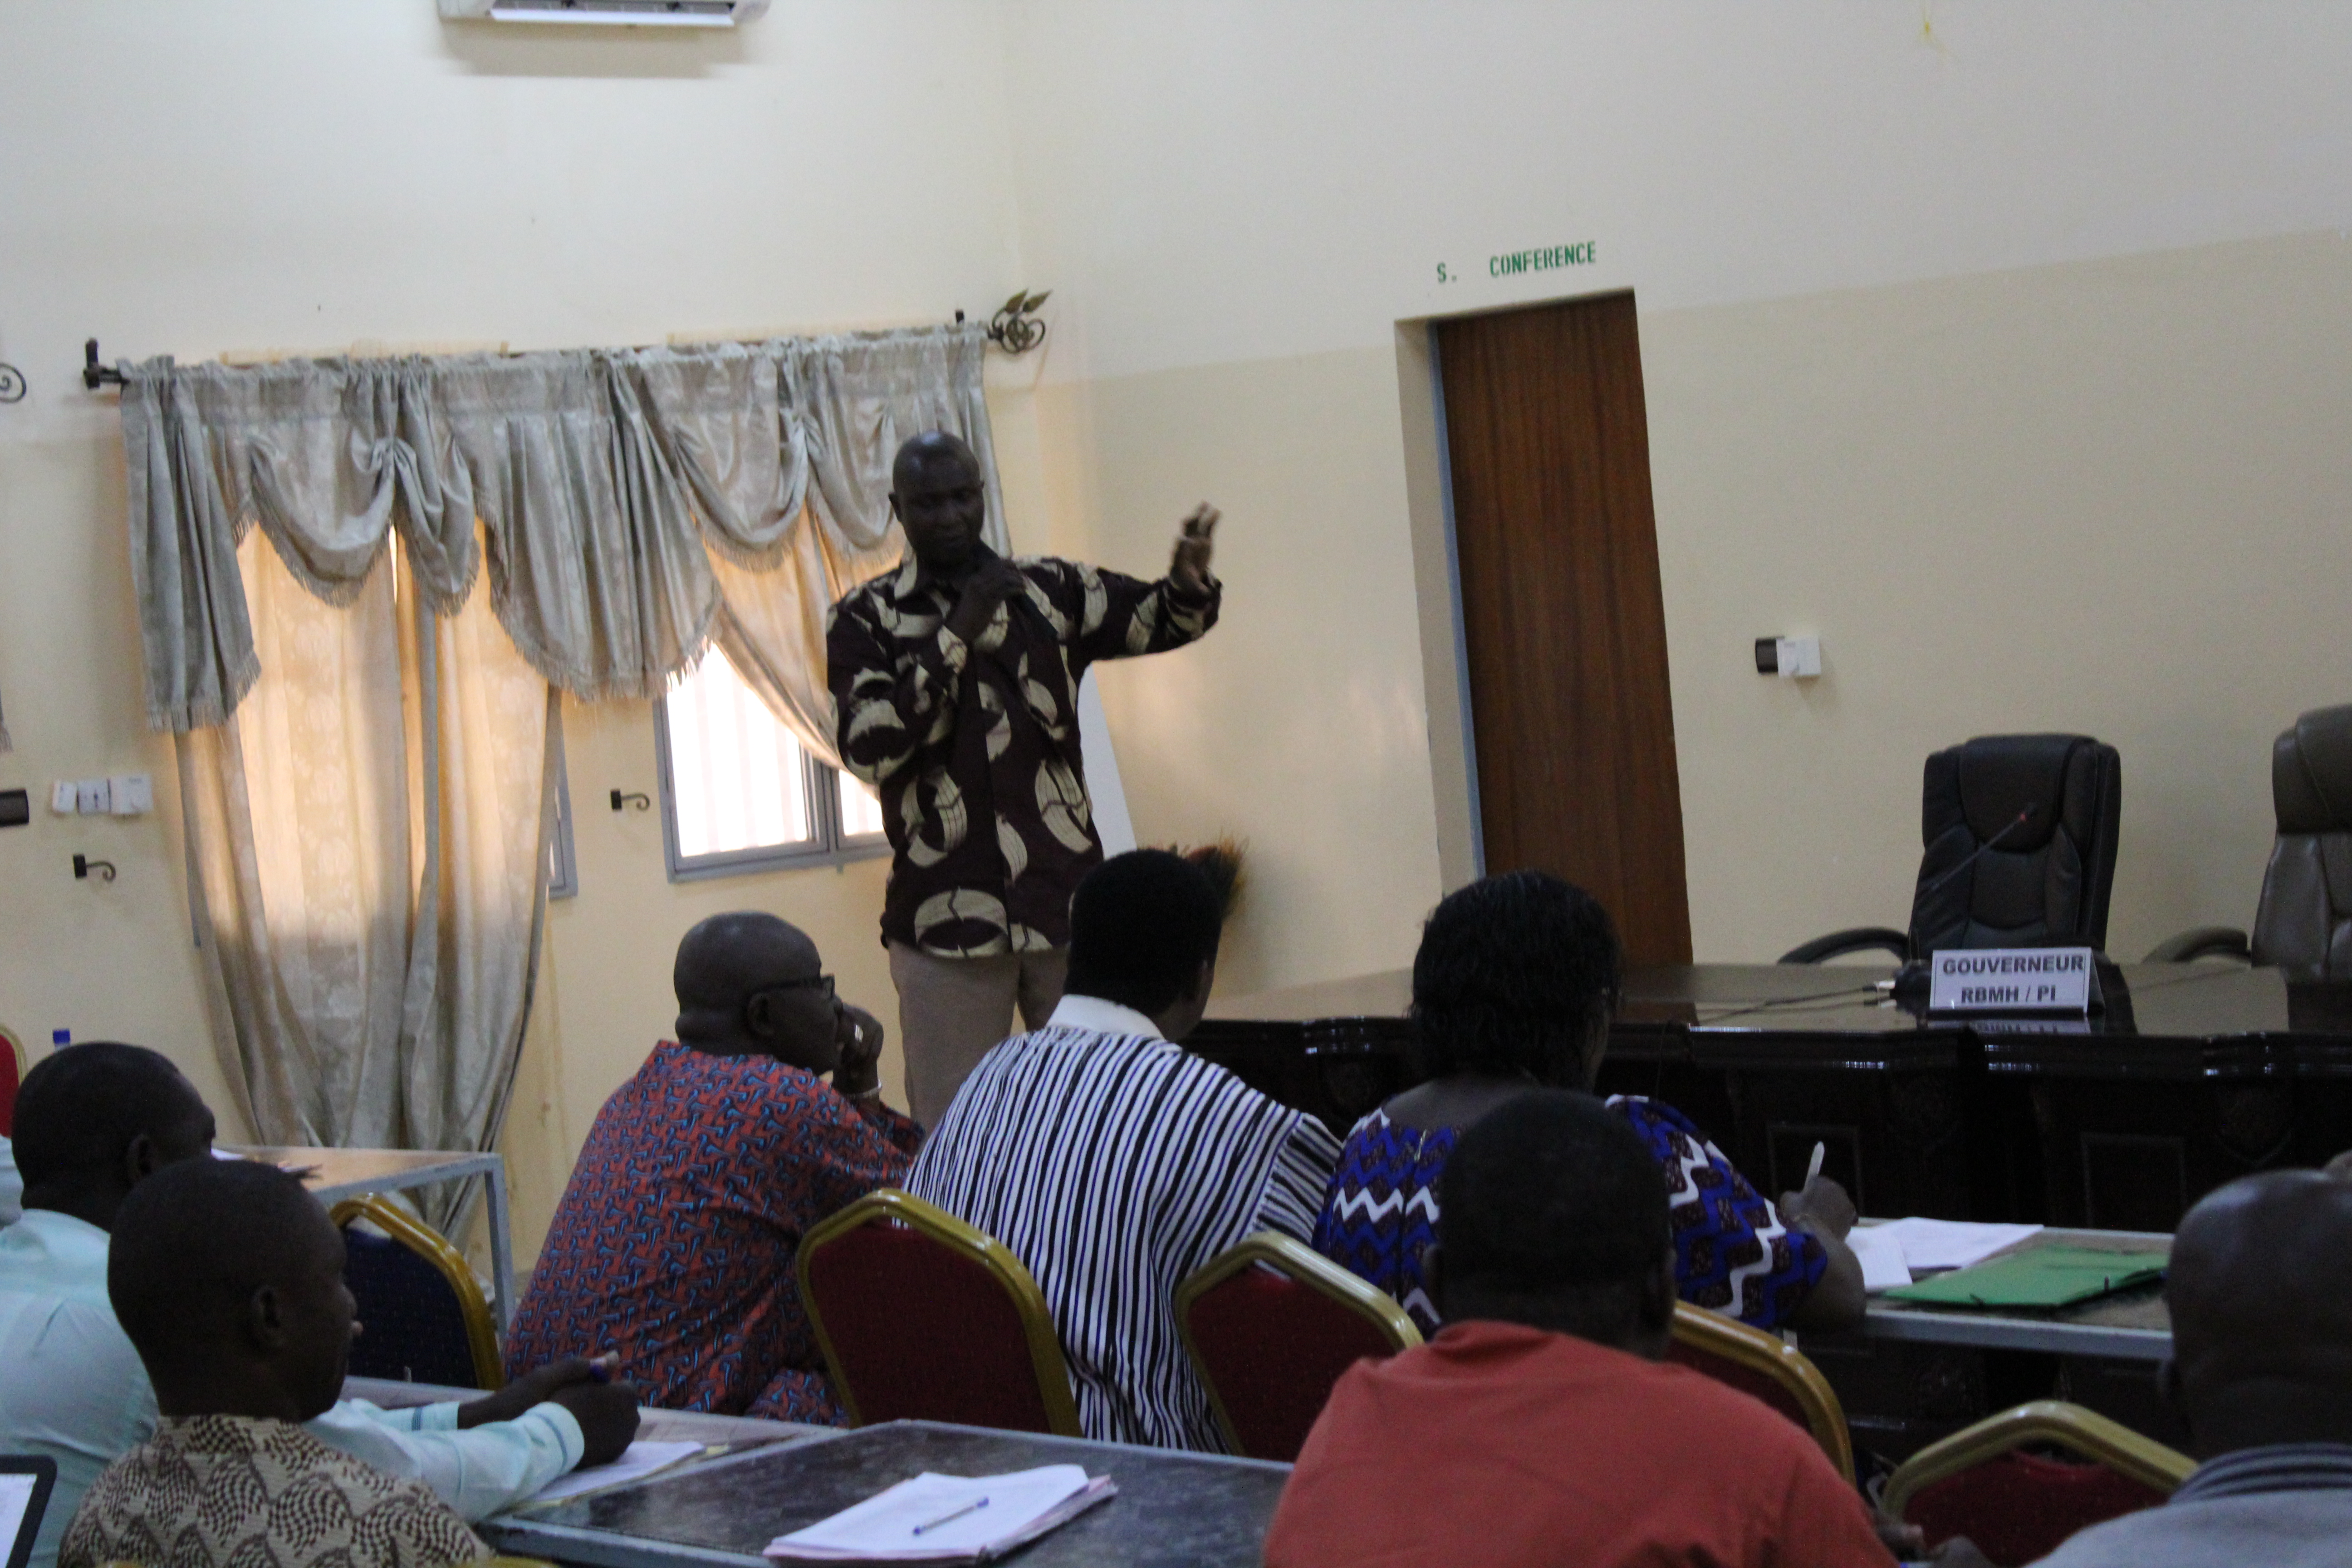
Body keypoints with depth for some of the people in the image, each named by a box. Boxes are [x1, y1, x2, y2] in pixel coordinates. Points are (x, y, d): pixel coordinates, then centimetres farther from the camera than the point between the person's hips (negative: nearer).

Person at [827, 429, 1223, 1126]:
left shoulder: (1049, 590, 11)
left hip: (1067, 902, 2)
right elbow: (870, 750, -9)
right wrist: (956, 638, -13)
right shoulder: (865, 619, 4)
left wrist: (1189, 580, -19)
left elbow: (1160, 621, 4)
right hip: (946, 915, -2)